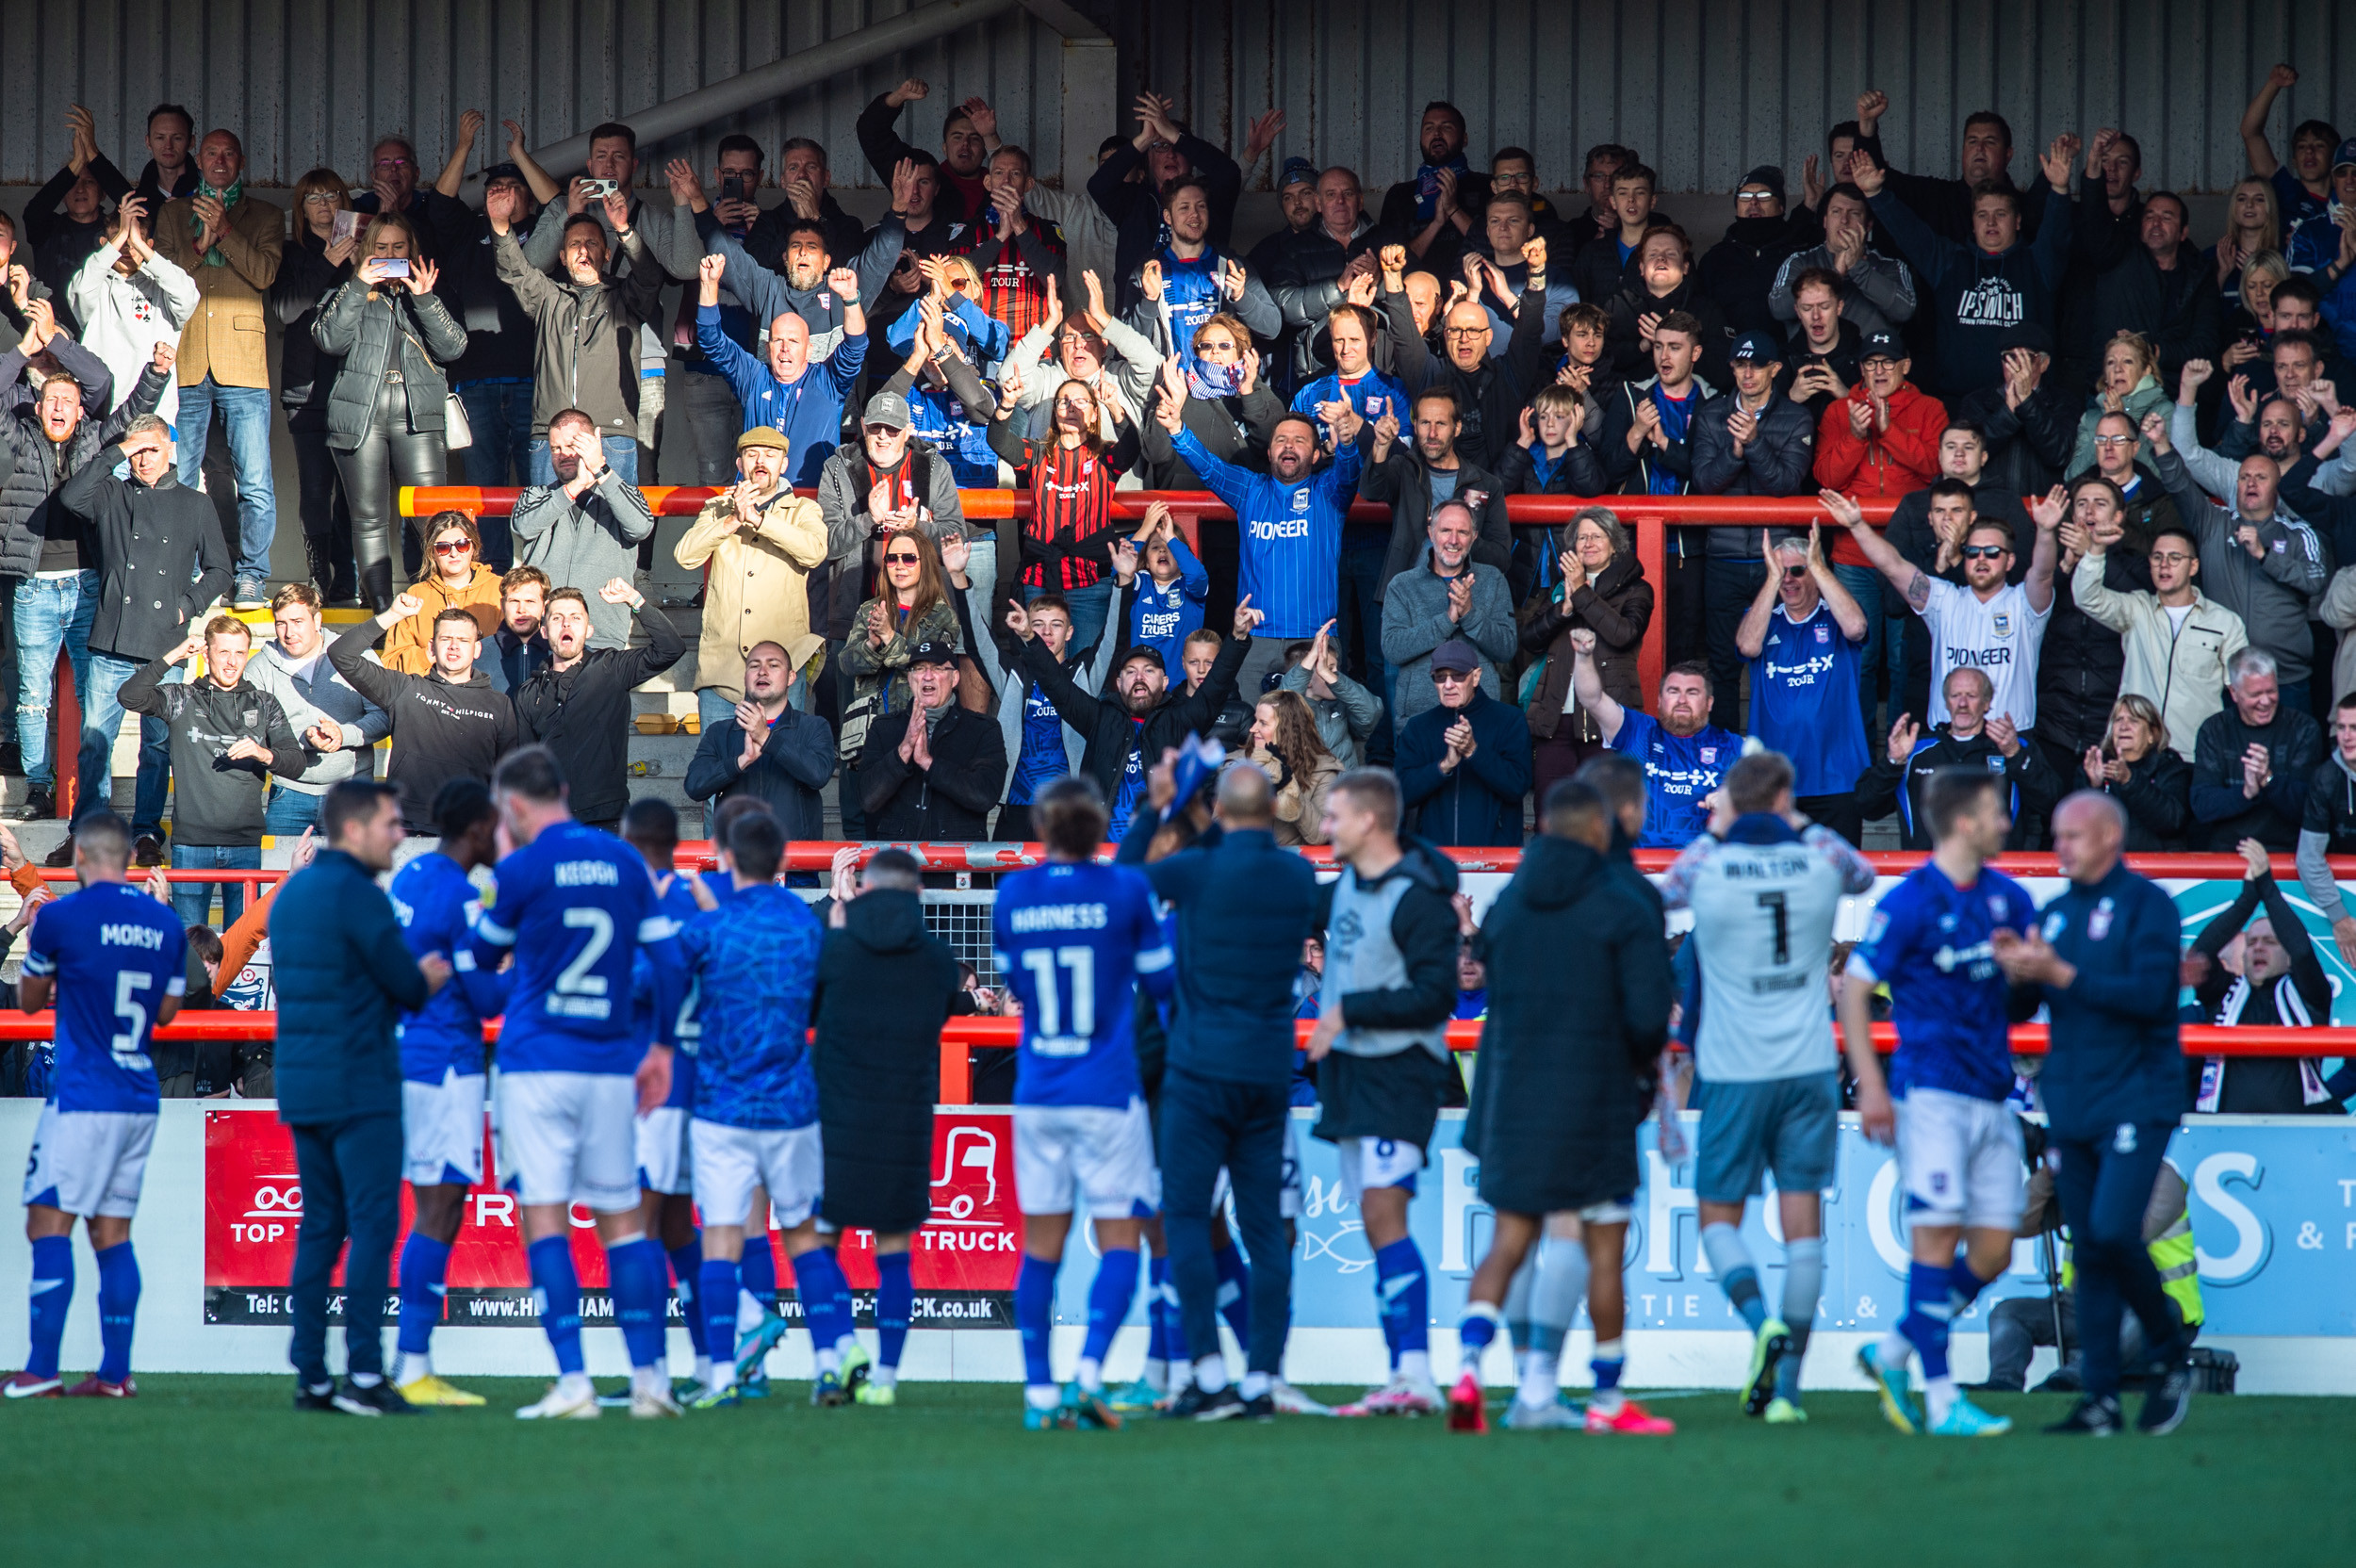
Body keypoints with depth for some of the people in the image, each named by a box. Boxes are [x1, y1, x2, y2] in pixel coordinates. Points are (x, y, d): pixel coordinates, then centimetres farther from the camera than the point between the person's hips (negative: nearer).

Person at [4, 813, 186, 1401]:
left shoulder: (61, 917, -8)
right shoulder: (165, 924, 8)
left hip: (82, 1100, -6)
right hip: (140, 1100, 6)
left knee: (49, 1224, -5)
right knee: (113, 1232, 9)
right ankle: (114, 1371, 6)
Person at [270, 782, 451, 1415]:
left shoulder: (291, 893, 14)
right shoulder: (358, 895, -13)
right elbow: (411, 988, -13)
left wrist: (413, 978, 14)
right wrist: (431, 977, 13)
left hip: (298, 1084, 8)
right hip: (359, 1086, -8)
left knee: (319, 1227, 10)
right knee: (373, 1225, -8)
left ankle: (310, 1374, 7)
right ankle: (363, 1373, -14)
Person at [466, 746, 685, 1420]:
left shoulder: (522, 870, -7)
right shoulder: (624, 862, 7)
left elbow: (480, 954, 8)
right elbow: (668, 958, 8)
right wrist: (663, 1045, 18)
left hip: (536, 1063, -5)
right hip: (611, 1068, 5)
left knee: (545, 1217, -4)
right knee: (623, 1220, 10)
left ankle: (573, 1384, -12)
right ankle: (649, 1378, 7)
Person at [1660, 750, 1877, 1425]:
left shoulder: (1706, 859, -5)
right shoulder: (1820, 854, 0)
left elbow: (1663, 895, 18)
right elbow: (1865, 876, 25)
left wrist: (1717, 828, 27)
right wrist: (1798, 825, 32)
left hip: (1734, 1071, -1)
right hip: (1809, 1067, 1)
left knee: (1718, 1216, 9)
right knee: (1803, 1221, 3)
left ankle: (1760, 1318, -20)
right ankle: (1786, 1387, -1)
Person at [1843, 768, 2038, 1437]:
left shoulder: (2008, 897, 11)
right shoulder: (1910, 902, -7)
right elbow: (1854, 990, -5)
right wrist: (1871, 1086, -11)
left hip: (1993, 1097, 7)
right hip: (1933, 1094, -7)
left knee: (1992, 1252, 4)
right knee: (1937, 1236, -10)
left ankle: (1891, 1354, 20)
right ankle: (1942, 1401, -9)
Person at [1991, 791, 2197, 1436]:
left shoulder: (2146, 905, -5)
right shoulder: (2055, 913, 15)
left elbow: (2150, 995, -17)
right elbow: (2021, 1007, 14)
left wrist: (2061, 974, -19)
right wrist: (2017, 975, -8)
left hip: (2135, 1100, -6)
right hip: (2072, 1108, 6)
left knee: (2114, 1231, -19)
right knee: (2088, 1251, 4)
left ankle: (2174, 1356, 3)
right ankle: (2101, 1401, 5)